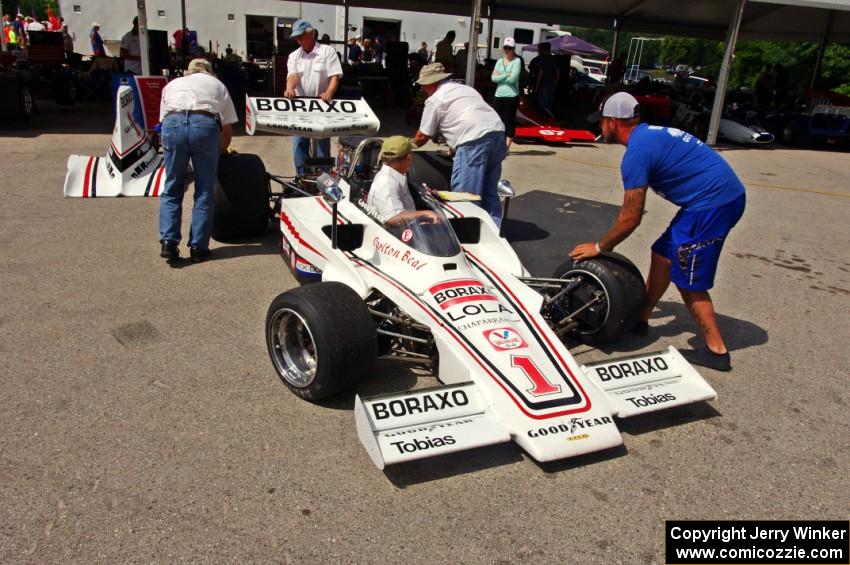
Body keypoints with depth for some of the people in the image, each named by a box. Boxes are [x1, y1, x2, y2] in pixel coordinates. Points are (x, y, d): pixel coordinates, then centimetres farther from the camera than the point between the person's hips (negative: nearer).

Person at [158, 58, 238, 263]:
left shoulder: (172, 84, 33)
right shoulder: (217, 85, 30)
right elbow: (227, 128, 22)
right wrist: (220, 151, 37)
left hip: (173, 123, 1)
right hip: (205, 124, -1)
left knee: (172, 190, 12)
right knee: (204, 191, 6)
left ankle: (168, 242, 3)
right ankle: (198, 247, 5)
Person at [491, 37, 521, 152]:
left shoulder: (517, 61, -3)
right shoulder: (499, 61, 12)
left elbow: (513, 79, -15)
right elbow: (493, 78, -1)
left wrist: (500, 77, -4)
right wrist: (506, 75, -10)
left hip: (512, 96, -5)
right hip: (498, 95, 5)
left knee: (509, 121, 0)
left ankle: (507, 146, 4)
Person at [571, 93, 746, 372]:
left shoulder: (637, 151, -15)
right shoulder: (651, 135, 14)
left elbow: (630, 219, -14)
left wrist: (599, 247, -1)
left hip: (713, 202, -10)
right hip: (724, 195, 10)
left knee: (687, 278, 2)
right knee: (662, 256, 17)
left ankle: (716, 351, 10)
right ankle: (640, 318, 29)